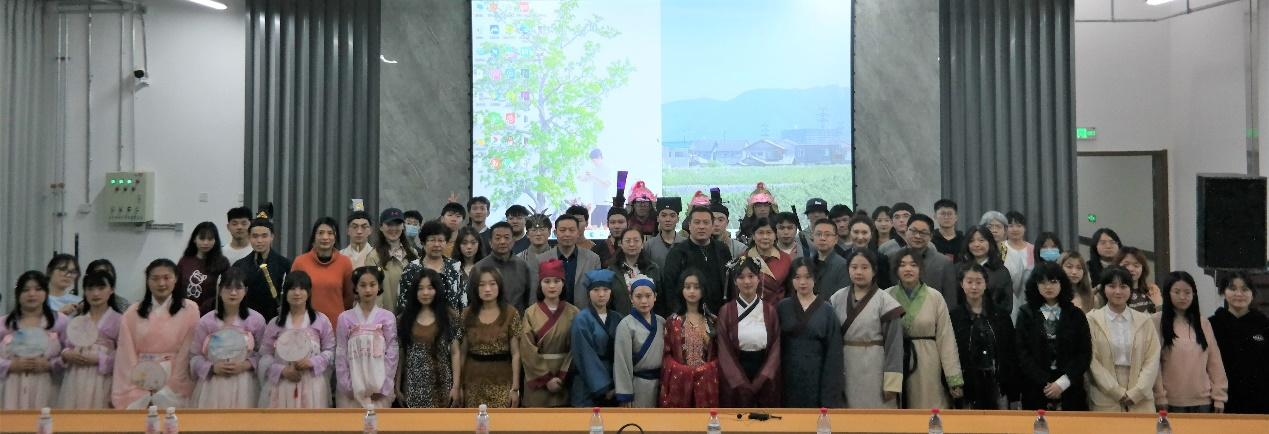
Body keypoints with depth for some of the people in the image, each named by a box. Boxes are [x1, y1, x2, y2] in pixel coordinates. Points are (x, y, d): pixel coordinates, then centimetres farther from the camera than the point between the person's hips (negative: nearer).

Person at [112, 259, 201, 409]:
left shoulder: (189, 310, 1)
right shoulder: (133, 313, 7)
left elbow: (188, 352, -4)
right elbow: (127, 355, 2)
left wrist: (169, 390, -9)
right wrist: (137, 393, -7)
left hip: (176, 386, -2)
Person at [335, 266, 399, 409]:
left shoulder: (387, 317, 1)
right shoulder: (345, 318, 2)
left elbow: (392, 353, -1)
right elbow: (340, 354, 2)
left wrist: (384, 387, -6)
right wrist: (346, 386, -5)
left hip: (379, 387, 0)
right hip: (352, 388, 0)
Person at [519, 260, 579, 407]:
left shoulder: (573, 313, 1)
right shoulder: (530, 313, 0)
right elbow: (528, 351, -4)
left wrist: (562, 377, -10)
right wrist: (547, 378, -10)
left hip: (565, 380, 1)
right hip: (538, 381, 0)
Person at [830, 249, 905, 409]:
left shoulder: (885, 301, -6)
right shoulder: (837, 298, 5)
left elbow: (894, 344, -8)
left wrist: (891, 383, -12)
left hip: (874, 368, -3)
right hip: (845, 368, 3)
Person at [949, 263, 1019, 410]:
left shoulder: (1001, 314, 7)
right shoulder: (953, 316, 0)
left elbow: (1011, 353, 8)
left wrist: (1012, 389, 4)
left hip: (997, 384, 2)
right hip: (968, 386, -2)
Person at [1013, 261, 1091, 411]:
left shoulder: (1076, 315, 8)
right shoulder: (1026, 314, 6)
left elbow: (1085, 353, 1)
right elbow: (1022, 353, -2)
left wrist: (1062, 382, -10)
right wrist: (1045, 383, -12)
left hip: (1070, 391, 1)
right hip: (1035, 391, -1)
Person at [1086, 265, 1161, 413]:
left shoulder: (1144, 320, 9)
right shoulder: (1092, 320, 0)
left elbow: (1152, 359, 4)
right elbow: (1092, 361, -4)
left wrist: (1136, 392, -7)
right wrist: (1118, 392, -9)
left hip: (1140, 400, 2)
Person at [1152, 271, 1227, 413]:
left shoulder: (1203, 323, 11)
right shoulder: (1157, 322, -3)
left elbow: (1215, 361, 10)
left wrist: (1219, 395, 4)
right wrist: (1159, 395, -11)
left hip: (1202, 400, 4)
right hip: (1171, 401, -4)